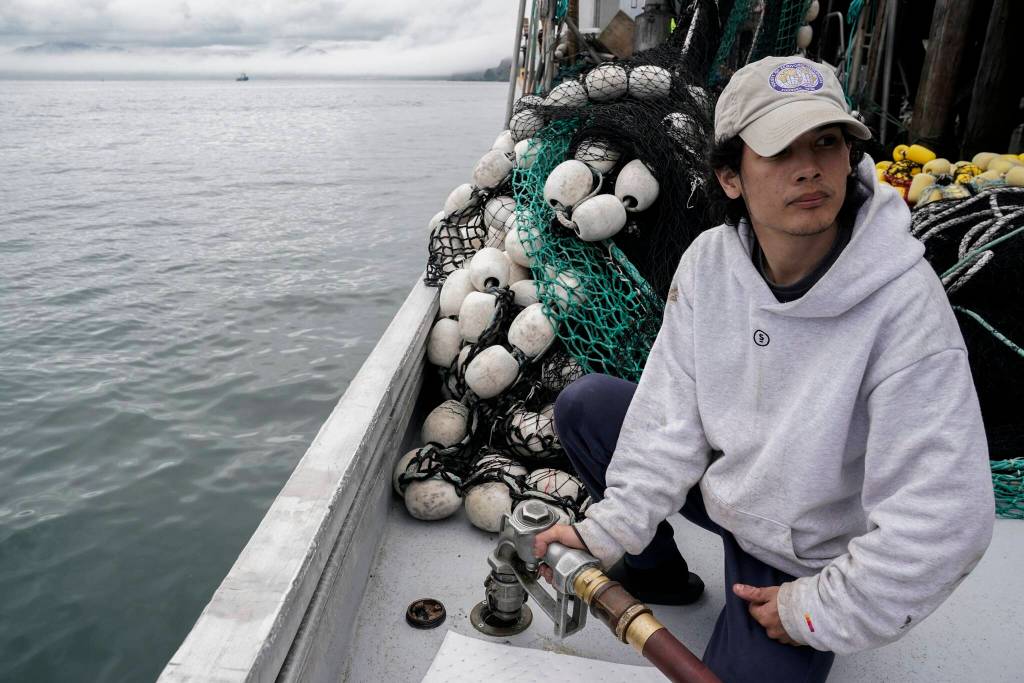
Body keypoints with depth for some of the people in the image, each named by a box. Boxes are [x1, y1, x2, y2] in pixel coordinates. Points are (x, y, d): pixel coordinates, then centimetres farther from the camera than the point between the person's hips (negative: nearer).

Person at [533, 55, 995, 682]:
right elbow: (673, 413, -12)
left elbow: (943, 522, -29)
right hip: (724, 485, 4)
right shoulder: (709, 261, -15)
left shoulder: (903, 302, -30)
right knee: (583, 406, -4)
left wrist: (820, 615, -19)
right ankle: (656, 570, 16)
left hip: (809, 556, -4)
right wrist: (611, 529, -17)